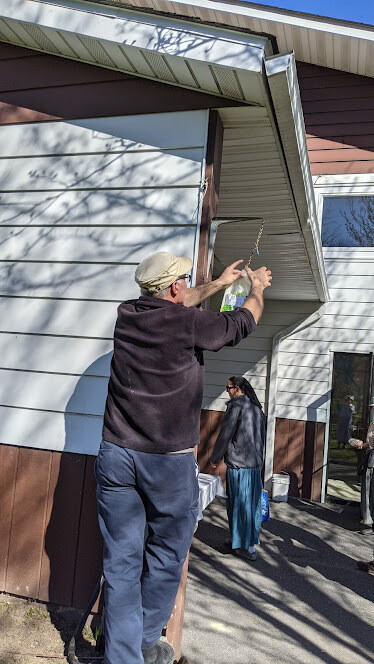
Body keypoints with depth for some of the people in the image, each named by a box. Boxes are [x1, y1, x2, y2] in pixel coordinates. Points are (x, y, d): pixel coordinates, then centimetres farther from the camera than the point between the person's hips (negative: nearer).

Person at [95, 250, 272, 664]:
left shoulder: (127, 315, 4)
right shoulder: (189, 322, -11)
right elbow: (242, 323, 7)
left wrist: (219, 284, 36)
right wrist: (258, 288, 28)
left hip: (116, 456, 5)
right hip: (170, 462, -4)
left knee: (122, 561, 10)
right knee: (164, 559, 15)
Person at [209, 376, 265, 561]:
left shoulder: (236, 406, -14)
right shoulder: (257, 408, 11)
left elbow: (225, 435, -13)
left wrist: (215, 458, -2)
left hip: (238, 463, -8)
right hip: (256, 463, 8)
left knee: (240, 503, 2)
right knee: (252, 502, 16)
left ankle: (248, 548, 8)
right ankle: (245, 539, 28)